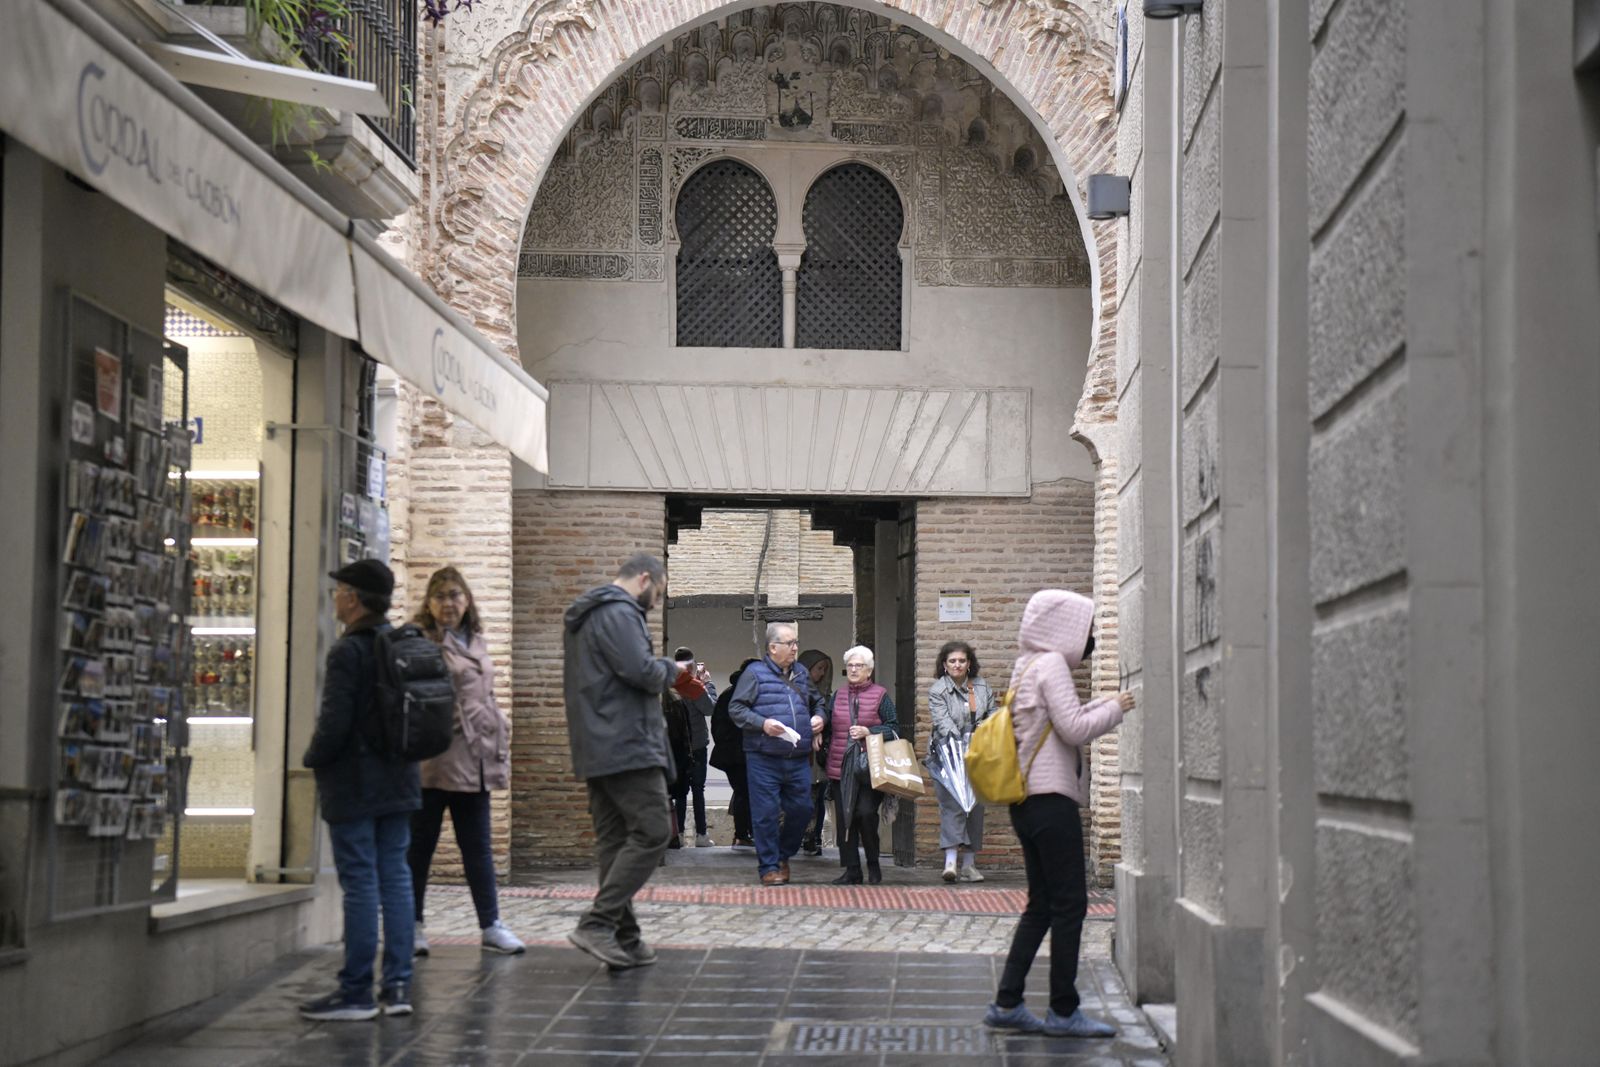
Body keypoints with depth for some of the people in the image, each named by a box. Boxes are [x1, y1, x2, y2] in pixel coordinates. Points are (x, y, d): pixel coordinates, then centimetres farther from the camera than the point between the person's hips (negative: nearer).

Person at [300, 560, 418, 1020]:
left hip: (354, 786, -7)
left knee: (360, 883, -4)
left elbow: (334, 723, -19)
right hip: (398, 783, 7)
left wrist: (313, 757, -2)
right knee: (395, 878, 9)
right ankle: (398, 984, 11)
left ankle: (356, 991, 0)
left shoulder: (348, 651, -16)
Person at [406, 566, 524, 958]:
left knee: (478, 847, 11)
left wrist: (499, 753, 17)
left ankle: (490, 925, 16)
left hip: (472, 762, 7)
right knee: (419, 845, 4)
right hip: (431, 761, -6)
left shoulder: (478, 644, 16)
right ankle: (412, 925, 13)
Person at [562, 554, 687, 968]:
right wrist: (671, 669, -1)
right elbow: (641, 671, -21)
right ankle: (597, 923, -17)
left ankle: (624, 941, 8)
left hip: (595, 750, 10)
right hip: (628, 746, -10)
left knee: (614, 839, 9)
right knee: (651, 832, -10)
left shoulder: (581, 616, 22)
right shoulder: (619, 613, -11)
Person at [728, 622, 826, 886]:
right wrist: (762, 723, -17)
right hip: (764, 758, -5)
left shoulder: (802, 675, 16)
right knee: (766, 812, -2)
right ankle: (769, 867, 8)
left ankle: (783, 855, 28)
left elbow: (817, 702, 31)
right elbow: (736, 708, -5)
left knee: (801, 809, 6)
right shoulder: (754, 674, -2)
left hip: (798, 759, 5)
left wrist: (819, 717, 10)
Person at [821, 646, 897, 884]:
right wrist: (827, 758, 13)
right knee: (844, 819, 1)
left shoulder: (880, 695, 2)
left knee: (866, 813, -16)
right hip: (840, 768, 4)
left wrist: (868, 732, -13)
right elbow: (829, 729, 20)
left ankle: (873, 864, 3)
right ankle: (852, 870, 9)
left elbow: (893, 728, 0)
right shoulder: (838, 696, 15)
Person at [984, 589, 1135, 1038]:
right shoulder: (1051, 665, -12)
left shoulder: (1026, 666, 18)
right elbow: (1074, 729, -18)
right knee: (1069, 903, -3)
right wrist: (1115, 710, -4)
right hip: (1051, 799, -10)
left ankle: (1007, 1003, 10)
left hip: (1026, 800, 10)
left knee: (1042, 904, 13)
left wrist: (1106, 705, 14)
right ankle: (1063, 1011, 1)